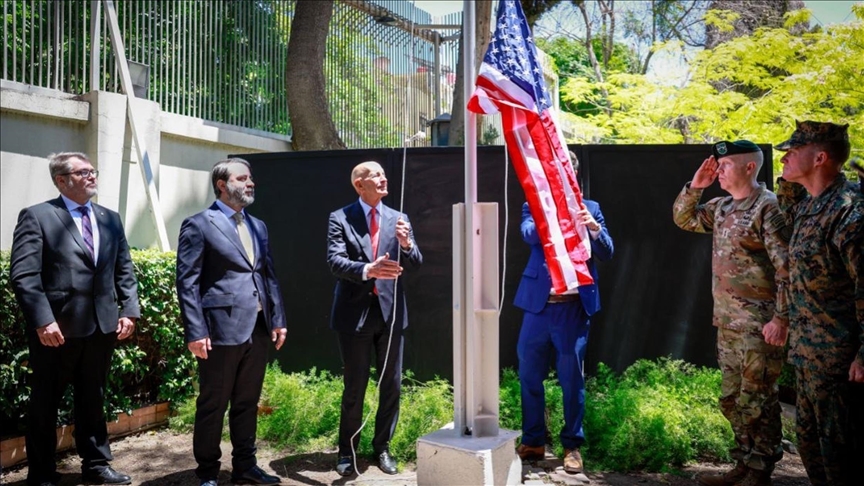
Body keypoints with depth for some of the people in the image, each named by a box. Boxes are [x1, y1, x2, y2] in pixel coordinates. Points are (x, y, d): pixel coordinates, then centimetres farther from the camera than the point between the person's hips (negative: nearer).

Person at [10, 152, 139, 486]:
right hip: (57, 328, -5)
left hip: (102, 326, 5)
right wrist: (43, 321, -19)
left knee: (93, 401, 16)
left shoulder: (111, 219, 13)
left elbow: (124, 271, 13)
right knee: (45, 404, 10)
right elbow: (23, 275, -12)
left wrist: (129, 310, 2)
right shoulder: (36, 216, -5)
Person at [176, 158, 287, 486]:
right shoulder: (199, 225, -4)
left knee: (247, 403, 15)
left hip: (257, 328, 6)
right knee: (212, 405, 6)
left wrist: (277, 319, 9)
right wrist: (195, 332, -15)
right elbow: (187, 282, -9)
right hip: (221, 328, -6)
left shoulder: (258, 226, 16)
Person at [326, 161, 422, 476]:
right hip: (355, 312, -3)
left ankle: (382, 447, 25)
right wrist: (367, 270, -33)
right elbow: (335, 262, -15)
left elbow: (417, 262, 0)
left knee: (391, 385, 9)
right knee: (354, 387, 7)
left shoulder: (398, 219, 8)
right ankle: (348, 450, 23)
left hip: (390, 311, 3)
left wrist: (406, 244, -22)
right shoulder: (340, 218, -2)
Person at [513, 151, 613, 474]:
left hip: (574, 305, -1)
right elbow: (529, 234, -13)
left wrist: (594, 227, -21)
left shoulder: (589, 208, 8)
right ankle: (533, 441, 22)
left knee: (572, 378, 4)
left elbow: (607, 252, -1)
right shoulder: (534, 206, 7)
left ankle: (572, 445, 18)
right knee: (529, 375, 8)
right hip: (539, 303, 1)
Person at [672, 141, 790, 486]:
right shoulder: (722, 207, 12)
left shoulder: (768, 207, -12)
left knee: (757, 400, 0)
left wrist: (781, 316, -20)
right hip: (727, 321, 9)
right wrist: (694, 187, 7)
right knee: (731, 398, 14)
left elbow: (786, 266, -16)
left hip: (759, 323, -8)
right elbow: (683, 218, 24)